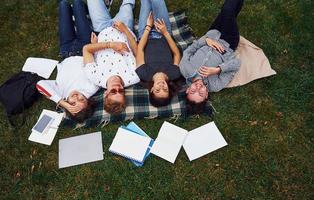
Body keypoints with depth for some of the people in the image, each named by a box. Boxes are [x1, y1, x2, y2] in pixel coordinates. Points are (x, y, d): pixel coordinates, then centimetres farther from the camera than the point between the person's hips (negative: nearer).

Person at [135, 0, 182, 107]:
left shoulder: (143, 75, -38)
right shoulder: (174, 74, -34)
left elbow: (140, 49, -26)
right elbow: (177, 54, -17)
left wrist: (148, 27, -20)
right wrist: (165, 32, -24)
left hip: (147, 36, 0)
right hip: (162, 37, 1)